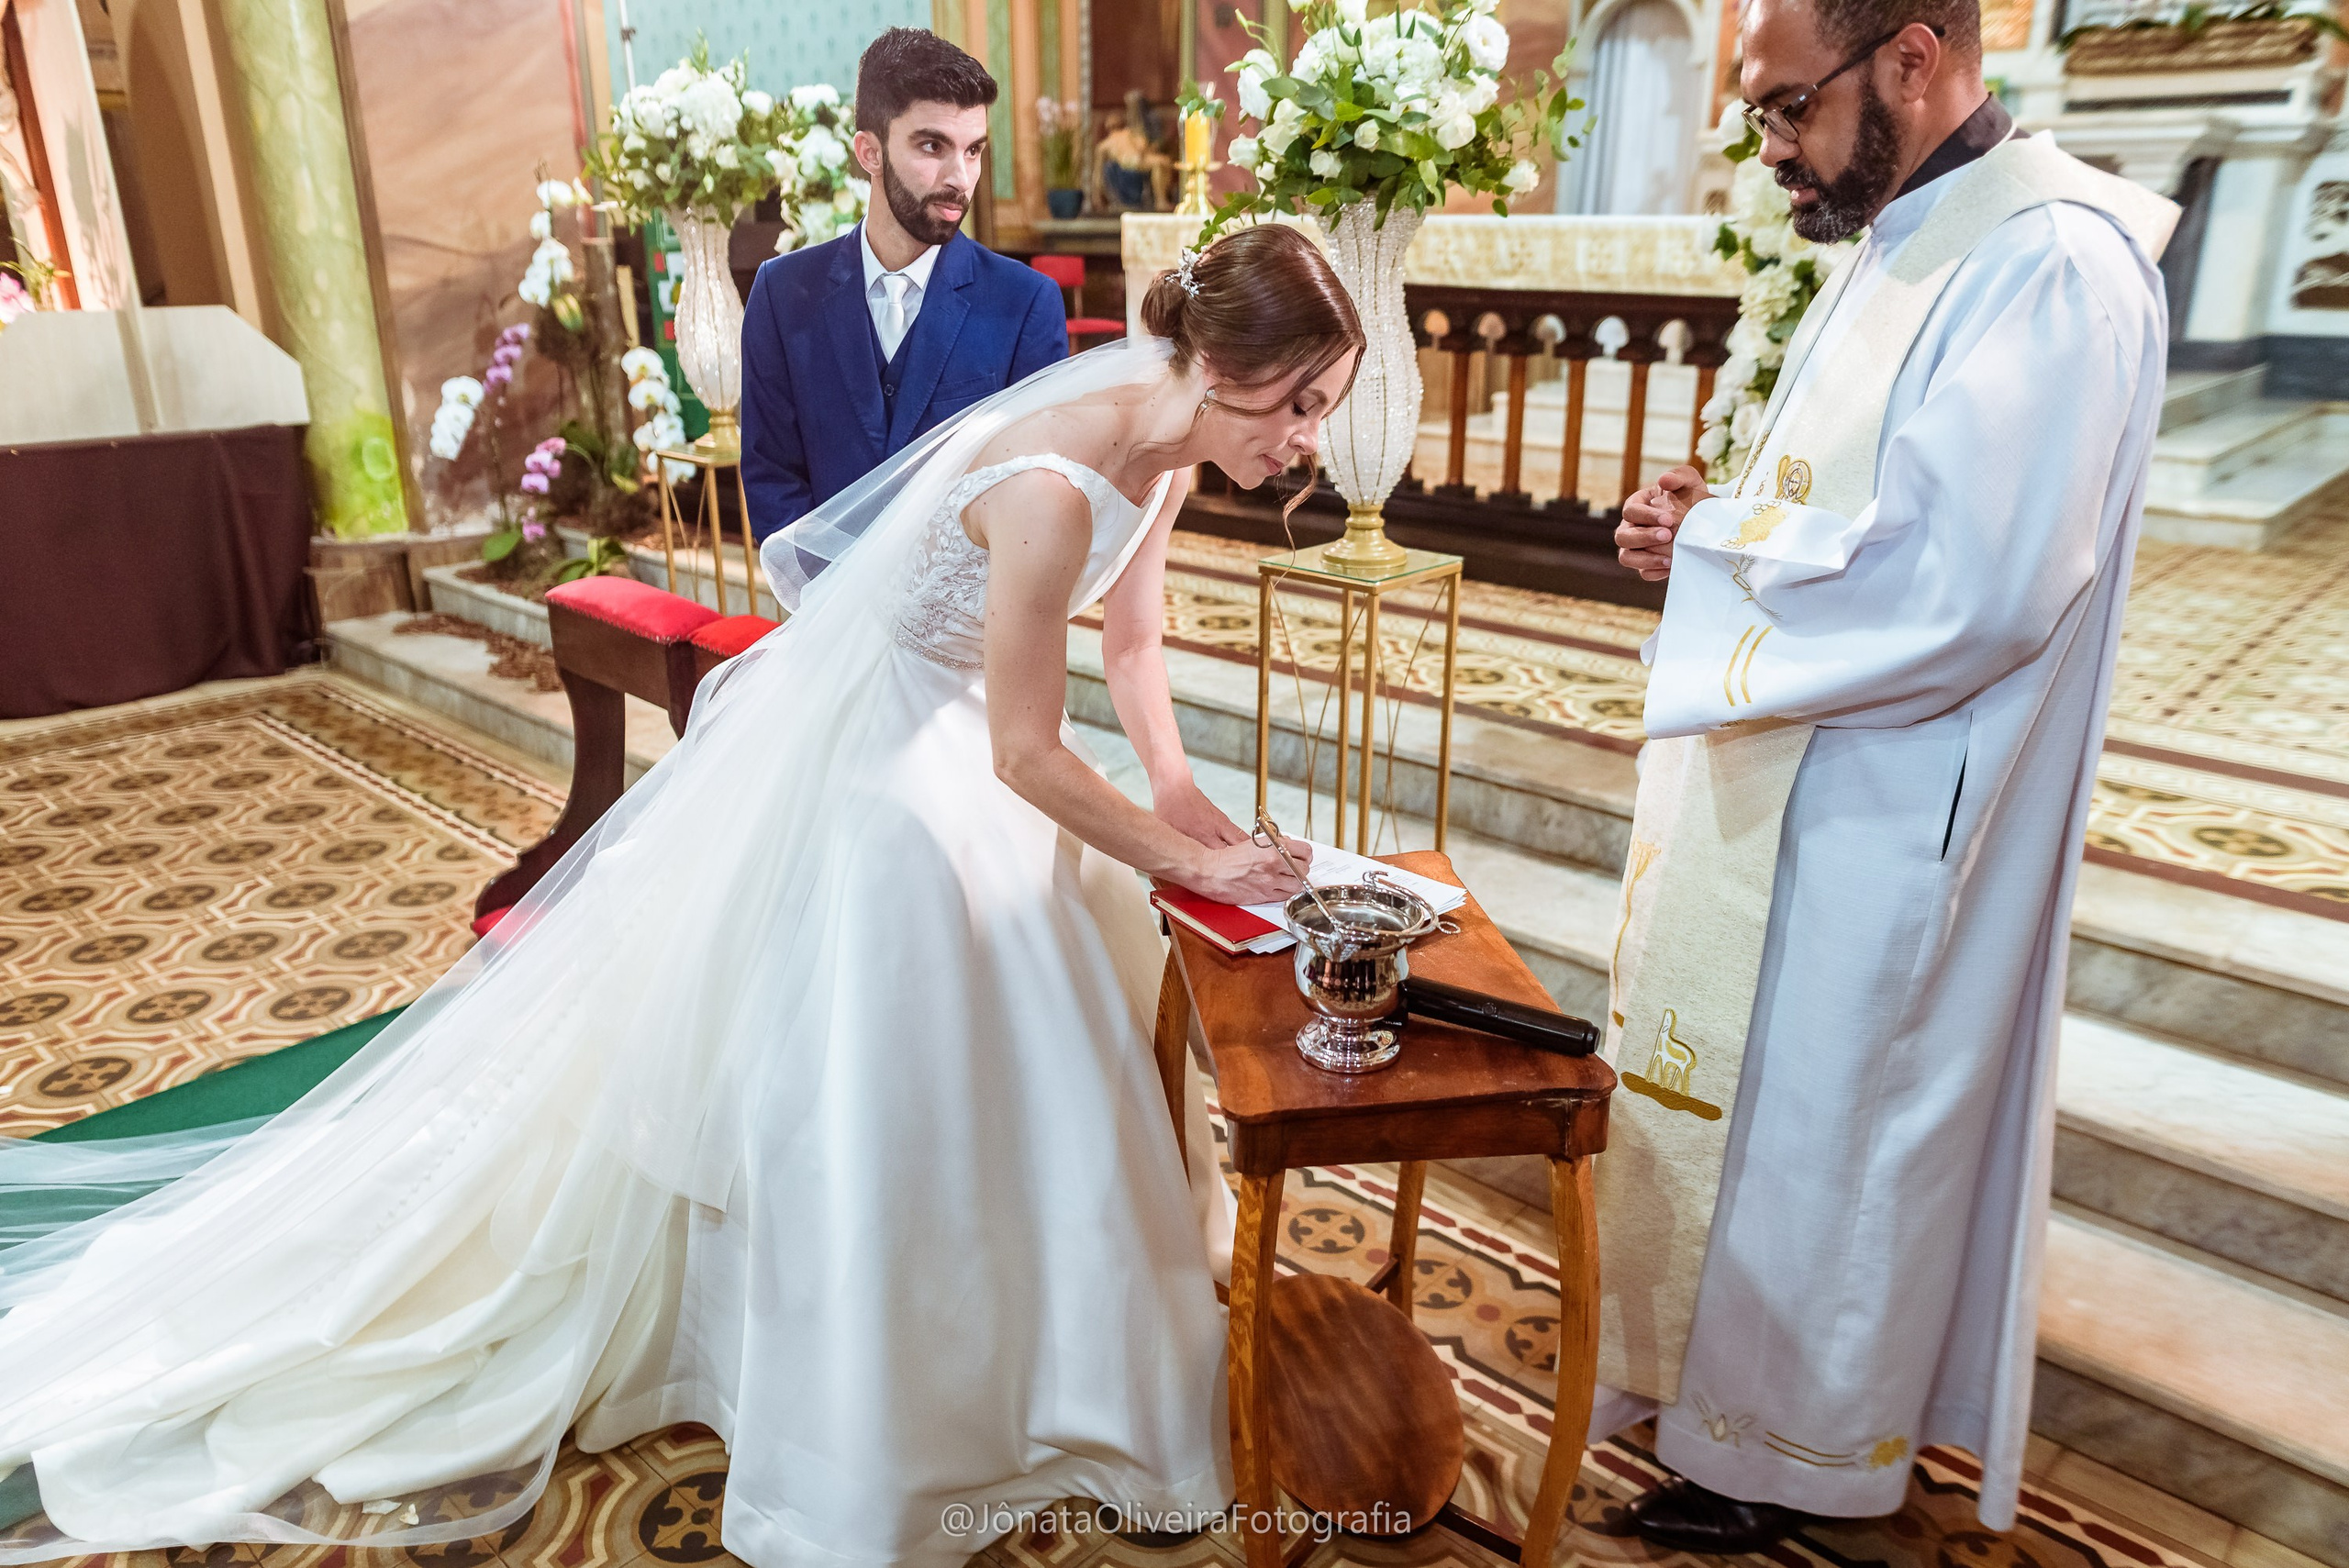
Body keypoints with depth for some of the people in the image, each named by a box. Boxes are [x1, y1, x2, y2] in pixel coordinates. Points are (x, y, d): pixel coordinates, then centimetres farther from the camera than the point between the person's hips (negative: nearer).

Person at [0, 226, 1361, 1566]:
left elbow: (1134, 640, 7)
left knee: (1002, 1064, 20)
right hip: (880, 762, -9)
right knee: (865, 1081, 3)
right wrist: (1182, 860, -16)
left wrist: (1176, 787, -3)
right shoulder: (1051, 489, -34)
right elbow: (1030, 758, -27)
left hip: (971, 738, 9)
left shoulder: (1167, 443, -6)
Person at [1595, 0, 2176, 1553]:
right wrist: (1723, 523, -3)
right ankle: (1719, 1352, 44)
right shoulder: (1899, 241, 10)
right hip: (1786, 782, 9)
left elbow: (1971, 584, -28)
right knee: (1746, 1094, 21)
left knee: (1820, 1125, 8)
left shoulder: (2052, 261, -20)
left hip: (1878, 826, -9)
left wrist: (1725, 540, -15)